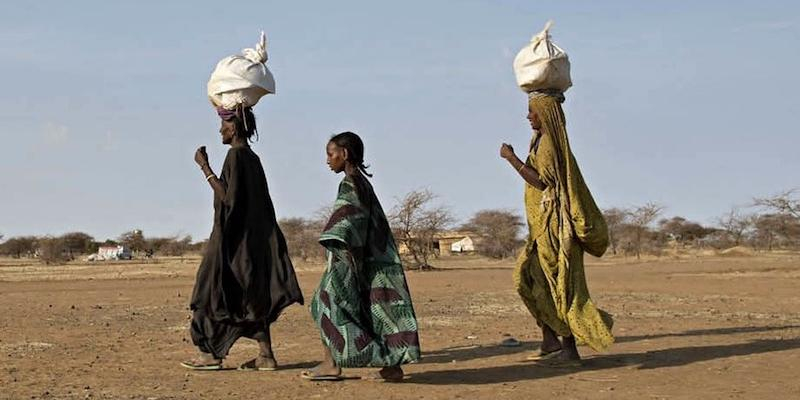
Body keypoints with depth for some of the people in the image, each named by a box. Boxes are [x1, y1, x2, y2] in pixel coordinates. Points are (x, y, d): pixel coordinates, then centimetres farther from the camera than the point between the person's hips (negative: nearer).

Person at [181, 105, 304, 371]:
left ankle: (211, 353, 0)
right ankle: (265, 355, 4)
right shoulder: (252, 158, 14)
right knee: (254, 295, 7)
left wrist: (205, 167, -15)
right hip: (254, 237, 9)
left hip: (233, 238, -9)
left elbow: (227, 196, -19)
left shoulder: (236, 155, -13)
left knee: (215, 289, -1)